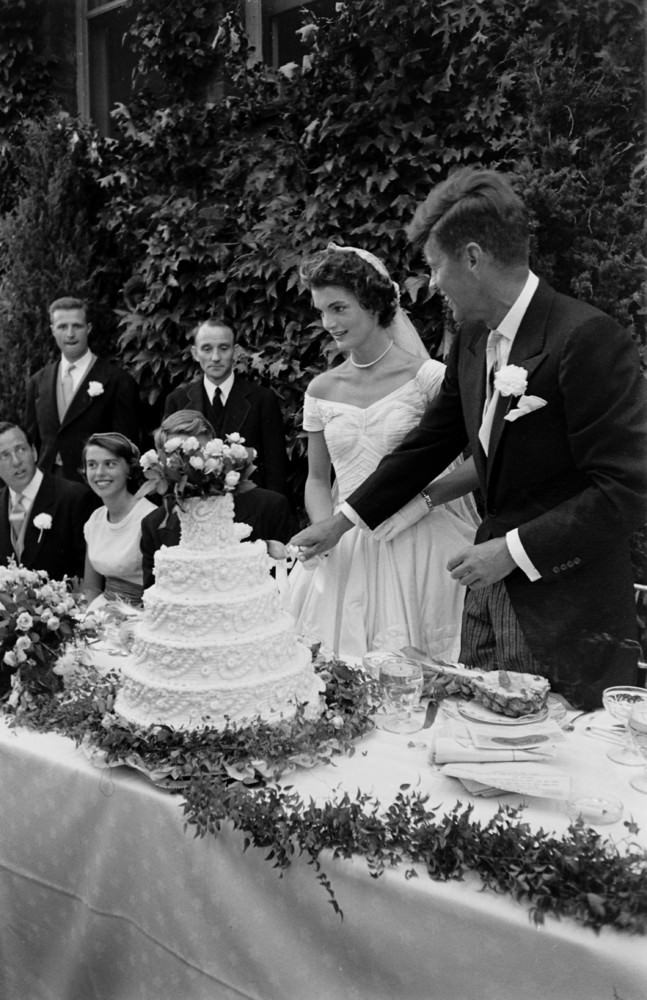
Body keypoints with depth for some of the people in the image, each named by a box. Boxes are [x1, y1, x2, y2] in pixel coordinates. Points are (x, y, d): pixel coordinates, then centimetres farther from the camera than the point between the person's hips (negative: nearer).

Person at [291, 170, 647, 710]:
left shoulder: (588, 338, -18)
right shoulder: (473, 340, 7)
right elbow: (431, 442, 16)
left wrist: (514, 549, -18)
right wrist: (342, 521, 16)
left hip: (569, 609, -7)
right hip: (491, 591, 7)